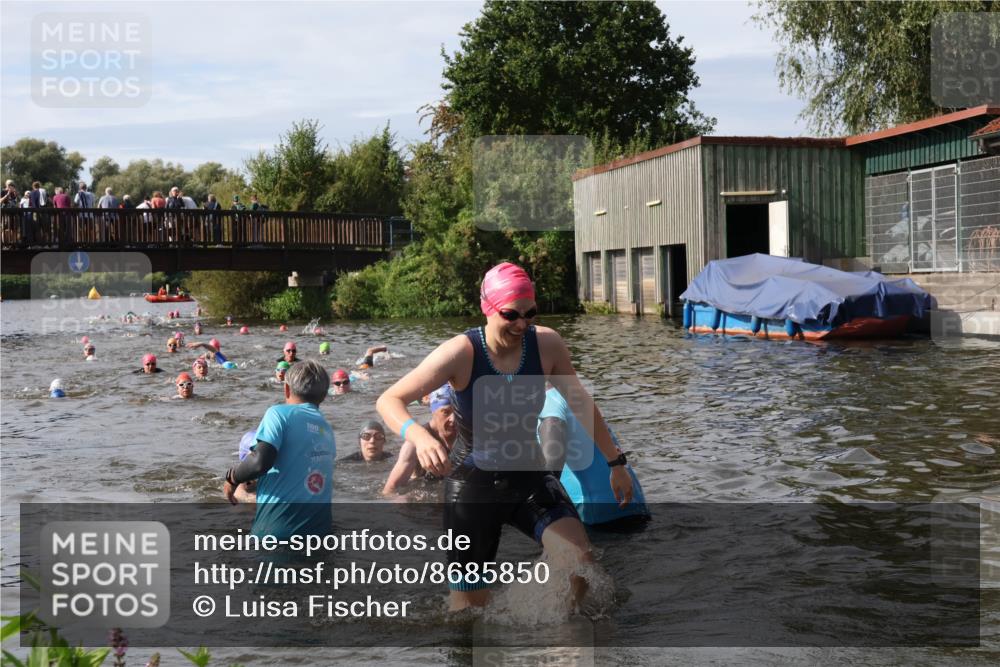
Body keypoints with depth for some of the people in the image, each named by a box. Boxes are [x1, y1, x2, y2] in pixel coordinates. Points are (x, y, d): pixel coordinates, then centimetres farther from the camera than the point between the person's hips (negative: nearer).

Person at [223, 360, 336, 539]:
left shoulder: (280, 413, -3)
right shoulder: (327, 429, 17)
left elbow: (260, 461, -17)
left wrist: (232, 477, 3)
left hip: (279, 526, -6)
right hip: (319, 528, 6)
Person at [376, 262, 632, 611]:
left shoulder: (546, 344, -12)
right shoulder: (461, 353, -22)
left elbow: (581, 403, 5)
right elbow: (388, 401, -24)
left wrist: (615, 461, 9)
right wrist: (418, 436, -45)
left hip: (529, 476, 3)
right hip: (472, 486, -2)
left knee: (581, 565, -20)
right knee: (469, 608, 6)